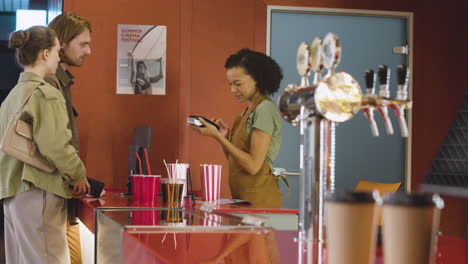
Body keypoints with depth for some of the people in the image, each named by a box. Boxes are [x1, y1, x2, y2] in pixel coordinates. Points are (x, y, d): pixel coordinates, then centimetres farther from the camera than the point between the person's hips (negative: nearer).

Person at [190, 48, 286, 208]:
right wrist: (224, 137, 0)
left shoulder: (265, 110, -12)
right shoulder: (249, 111, 16)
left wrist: (218, 136, -16)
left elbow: (253, 165, -19)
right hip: (243, 199, 8)